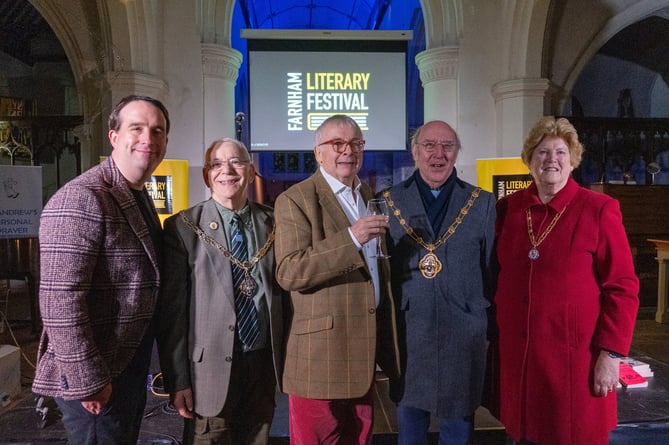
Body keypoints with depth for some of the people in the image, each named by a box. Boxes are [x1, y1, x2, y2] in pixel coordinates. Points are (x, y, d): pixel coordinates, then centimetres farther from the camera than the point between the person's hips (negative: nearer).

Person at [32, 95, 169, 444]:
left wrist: (140, 362, 15)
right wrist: (87, 380, -22)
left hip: (131, 363, 9)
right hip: (96, 377, -9)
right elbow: (60, 300, -25)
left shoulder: (140, 200, 10)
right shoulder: (82, 199, -20)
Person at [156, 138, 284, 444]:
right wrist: (177, 380, -8)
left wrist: (285, 358, 6)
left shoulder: (273, 224, 3)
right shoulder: (183, 228, -6)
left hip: (264, 363, 3)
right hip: (210, 367, -3)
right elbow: (171, 309, -7)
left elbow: (284, 289, 6)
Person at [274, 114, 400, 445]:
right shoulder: (295, 200, -9)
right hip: (320, 351, -6)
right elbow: (289, 272, -20)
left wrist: (385, 341, 17)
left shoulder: (372, 197, 14)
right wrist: (351, 238, -27)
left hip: (366, 347, 6)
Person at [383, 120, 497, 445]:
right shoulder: (389, 201, 0)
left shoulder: (482, 202, 2)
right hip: (407, 331, 0)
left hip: (464, 332, 0)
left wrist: (492, 319, 3)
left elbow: (493, 269, 5)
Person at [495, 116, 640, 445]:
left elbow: (621, 288, -8)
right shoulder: (508, 208, 3)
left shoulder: (599, 210, -8)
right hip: (518, 353, 3)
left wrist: (610, 354, -11)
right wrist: (495, 335, 11)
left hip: (574, 354, -3)